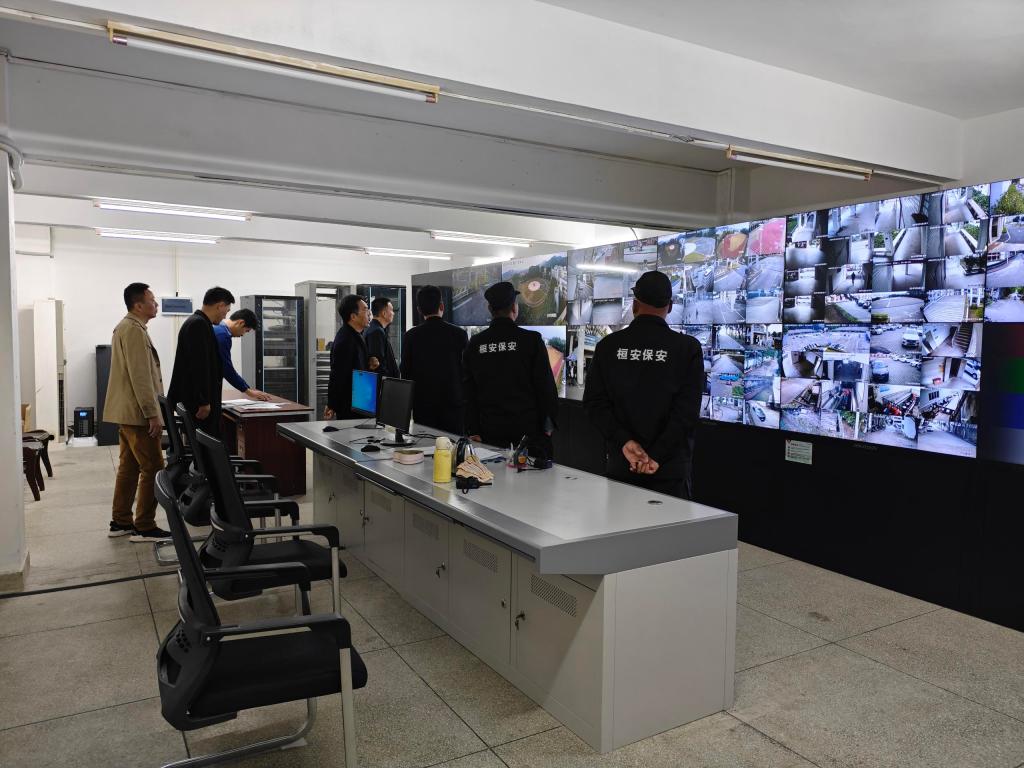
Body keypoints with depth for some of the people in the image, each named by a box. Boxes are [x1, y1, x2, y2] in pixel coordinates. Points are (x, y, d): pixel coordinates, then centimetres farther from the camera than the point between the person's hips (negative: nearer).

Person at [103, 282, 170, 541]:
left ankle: (120, 522, 22)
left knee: (129, 467, 15)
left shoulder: (126, 327, 17)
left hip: (126, 412, 11)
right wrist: (152, 413, -21)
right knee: (153, 469, -5)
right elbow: (140, 376, -22)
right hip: (137, 412, -11)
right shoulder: (135, 330, -17)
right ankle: (144, 528, -1)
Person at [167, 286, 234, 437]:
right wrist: (204, 402, -22)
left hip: (196, 400, 10)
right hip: (199, 402, -10)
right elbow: (199, 367, -22)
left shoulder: (197, 323, 16)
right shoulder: (199, 325, -16)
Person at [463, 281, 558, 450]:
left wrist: (473, 431, 11)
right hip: (529, 428, -3)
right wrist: (548, 425, 5)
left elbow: (469, 390, 5)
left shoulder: (475, 344, 1)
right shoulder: (532, 339, -9)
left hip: (490, 430, 3)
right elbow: (546, 384, -6)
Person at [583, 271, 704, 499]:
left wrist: (625, 442, -10)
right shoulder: (688, 348, -6)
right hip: (670, 471, -2)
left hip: (621, 465, 2)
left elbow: (594, 402, -4)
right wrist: (657, 456, -13)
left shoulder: (608, 346, 0)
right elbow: (687, 410, -13)